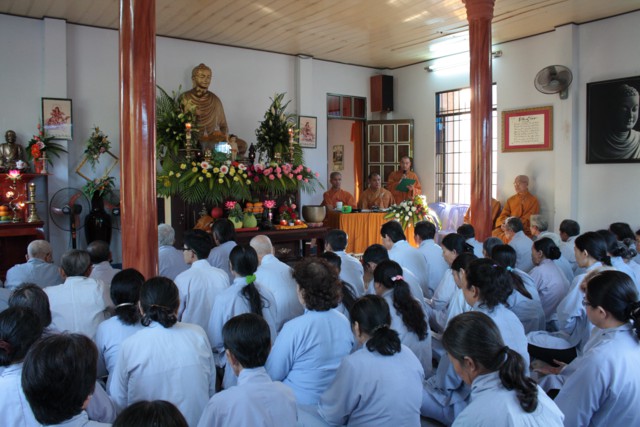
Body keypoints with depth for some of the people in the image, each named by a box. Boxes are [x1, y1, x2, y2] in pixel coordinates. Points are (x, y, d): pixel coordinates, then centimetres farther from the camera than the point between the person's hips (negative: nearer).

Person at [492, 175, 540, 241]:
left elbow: (527, 220, -6)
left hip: (523, 230, -5)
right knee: (494, 233, -24)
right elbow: (504, 214, 12)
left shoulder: (533, 200, 1)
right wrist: (503, 224, -11)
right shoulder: (511, 199, 17)